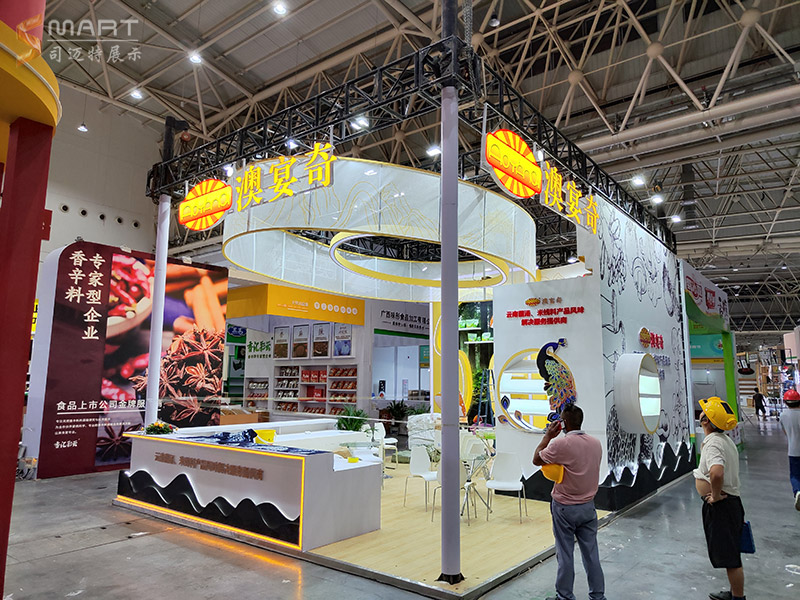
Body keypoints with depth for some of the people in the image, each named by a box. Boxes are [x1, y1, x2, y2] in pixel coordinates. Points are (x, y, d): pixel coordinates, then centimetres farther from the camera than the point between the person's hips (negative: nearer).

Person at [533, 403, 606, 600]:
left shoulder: (560, 445, -22)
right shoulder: (596, 443, -2)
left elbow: (536, 460, -8)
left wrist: (548, 436, -1)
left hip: (565, 508, -5)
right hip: (588, 506, 6)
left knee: (565, 555, 8)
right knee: (591, 554, 15)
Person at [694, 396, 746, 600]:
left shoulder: (713, 443, -25)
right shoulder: (724, 439, 8)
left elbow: (716, 473, -42)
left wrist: (715, 496, -26)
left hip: (720, 506, -10)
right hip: (730, 502, 10)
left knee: (730, 557, 4)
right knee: (729, 554, 23)